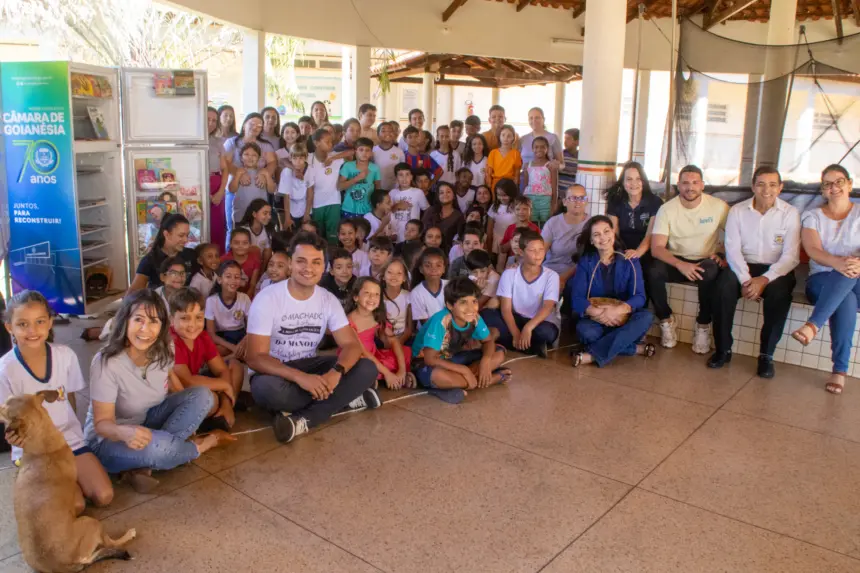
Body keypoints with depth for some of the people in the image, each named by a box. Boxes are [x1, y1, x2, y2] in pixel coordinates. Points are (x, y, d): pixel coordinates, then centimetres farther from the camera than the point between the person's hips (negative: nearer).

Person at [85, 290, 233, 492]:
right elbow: (102, 422, -26)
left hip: (146, 422, 7)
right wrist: (124, 431, -48)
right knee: (155, 445, -39)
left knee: (202, 396, -13)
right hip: (107, 439, -7)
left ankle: (144, 465, -19)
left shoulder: (163, 350, -10)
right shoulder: (106, 363, -27)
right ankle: (199, 446, -4)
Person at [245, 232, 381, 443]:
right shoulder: (267, 299, -16)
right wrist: (299, 377, -36)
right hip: (276, 371, -4)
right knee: (267, 388, -40)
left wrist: (336, 372, -31)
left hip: (309, 367, 4)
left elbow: (351, 345, -7)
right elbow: (255, 357, -21)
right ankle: (345, 398, -22)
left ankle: (303, 419, -27)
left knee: (367, 369, -17)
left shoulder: (328, 300, -3)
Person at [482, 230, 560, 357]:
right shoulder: (509, 274, -6)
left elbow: (548, 307, -21)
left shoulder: (551, 276, -8)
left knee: (546, 332, -38)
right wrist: (516, 334, -27)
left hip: (539, 323, -2)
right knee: (486, 315, -25)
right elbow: (506, 309, -11)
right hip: (516, 320, 3)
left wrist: (528, 327, -38)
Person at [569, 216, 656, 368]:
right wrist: (598, 313, -30)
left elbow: (639, 296, -10)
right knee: (584, 329, -35)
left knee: (646, 316, -30)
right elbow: (577, 299, -10)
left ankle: (594, 355, -33)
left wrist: (618, 310, -31)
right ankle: (637, 348, -22)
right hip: (595, 320, -1)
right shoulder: (585, 262, 0)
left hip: (623, 319, 2)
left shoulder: (630, 261, 1)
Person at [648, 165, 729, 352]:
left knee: (711, 273, -35)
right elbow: (657, 248, -15)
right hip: (676, 261, 1)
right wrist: (681, 265, -30)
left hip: (705, 262, 0)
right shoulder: (667, 209, -8)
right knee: (653, 271, -30)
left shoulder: (718, 206, -6)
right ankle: (667, 321, -8)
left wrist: (723, 254, -17)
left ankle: (703, 325, -13)